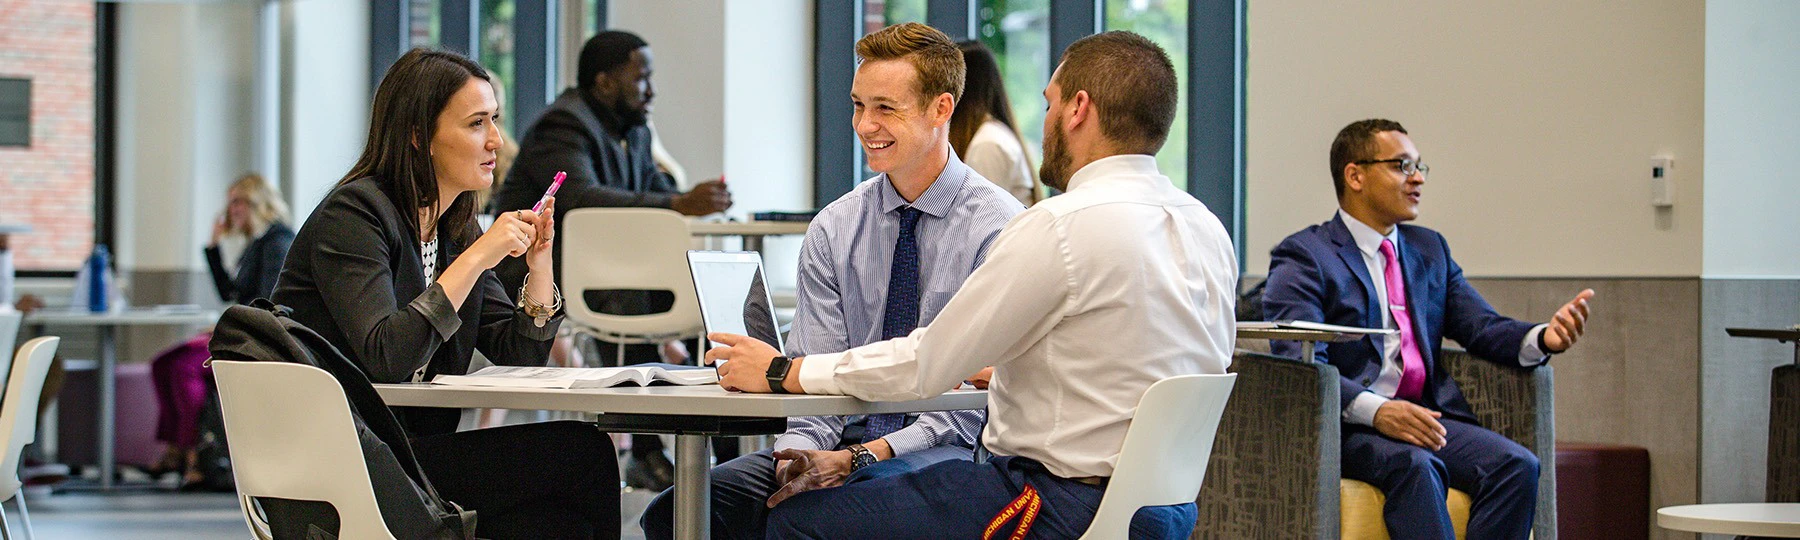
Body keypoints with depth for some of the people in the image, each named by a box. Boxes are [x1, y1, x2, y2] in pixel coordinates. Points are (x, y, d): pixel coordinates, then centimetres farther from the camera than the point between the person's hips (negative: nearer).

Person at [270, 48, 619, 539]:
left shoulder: (456, 228, 13)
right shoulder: (354, 214, -11)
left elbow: (521, 357, 14)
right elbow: (384, 359, -25)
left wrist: (539, 265, -2)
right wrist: (475, 259, -24)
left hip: (414, 446, 7)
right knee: (582, 455, -17)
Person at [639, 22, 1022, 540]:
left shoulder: (998, 227, -5)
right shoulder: (833, 229, 11)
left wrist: (859, 458, -19)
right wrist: (798, 453, -16)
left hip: (948, 449, -5)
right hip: (847, 435, 5)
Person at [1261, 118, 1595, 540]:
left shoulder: (1430, 249, 25)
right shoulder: (1304, 256, 2)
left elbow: (1483, 327, 14)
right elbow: (1299, 362, -12)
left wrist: (1542, 338, -9)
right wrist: (1374, 410, -28)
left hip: (1425, 417, 6)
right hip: (1346, 426, -6)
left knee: (1517, 465, -22)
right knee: (1415, 465, -36)